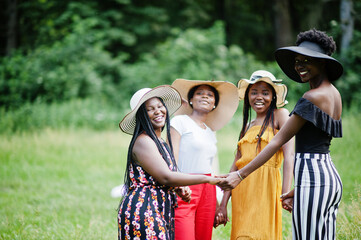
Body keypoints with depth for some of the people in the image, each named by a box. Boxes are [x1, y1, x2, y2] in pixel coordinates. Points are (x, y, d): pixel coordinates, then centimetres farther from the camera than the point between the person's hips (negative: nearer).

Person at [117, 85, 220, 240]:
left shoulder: (161, 143, 19)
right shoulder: (142, 141, -11)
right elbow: (165, 177, -17)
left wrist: (180, 189, 2)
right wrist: (206, 179, -12)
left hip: (160, 212, 9)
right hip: (142, 211, -9)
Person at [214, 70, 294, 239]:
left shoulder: (280, 115, 2)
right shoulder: (248, 126, 20)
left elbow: (289, 155, -9)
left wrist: (286, 194, -21)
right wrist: (223, 204, 11)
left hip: (265, 188, -6)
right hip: (242, 192, 6)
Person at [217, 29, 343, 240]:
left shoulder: (312, 97, -12)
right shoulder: (334, 94, 15)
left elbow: (279, 141, -12)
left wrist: (240, 175, -9)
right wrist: (299, 189, 20)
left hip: (312, 180, -10)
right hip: (332, 177, 10)